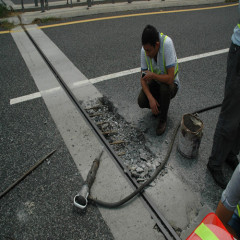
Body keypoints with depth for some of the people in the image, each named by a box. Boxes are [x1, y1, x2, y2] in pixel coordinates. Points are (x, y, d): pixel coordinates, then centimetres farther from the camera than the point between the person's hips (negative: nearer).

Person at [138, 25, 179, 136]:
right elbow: (143, 79, -13)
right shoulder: (144, 50, -17)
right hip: (155, 81, 4)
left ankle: (163, 119, -10)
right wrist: (151, 98, -26)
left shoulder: (167, 43, -32)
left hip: (170, 84, -3)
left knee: (164, 87, -37)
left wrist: (152, 75, -25)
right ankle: (159, 104, 14)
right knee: (141, 101, -21)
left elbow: (170, 78, -35)